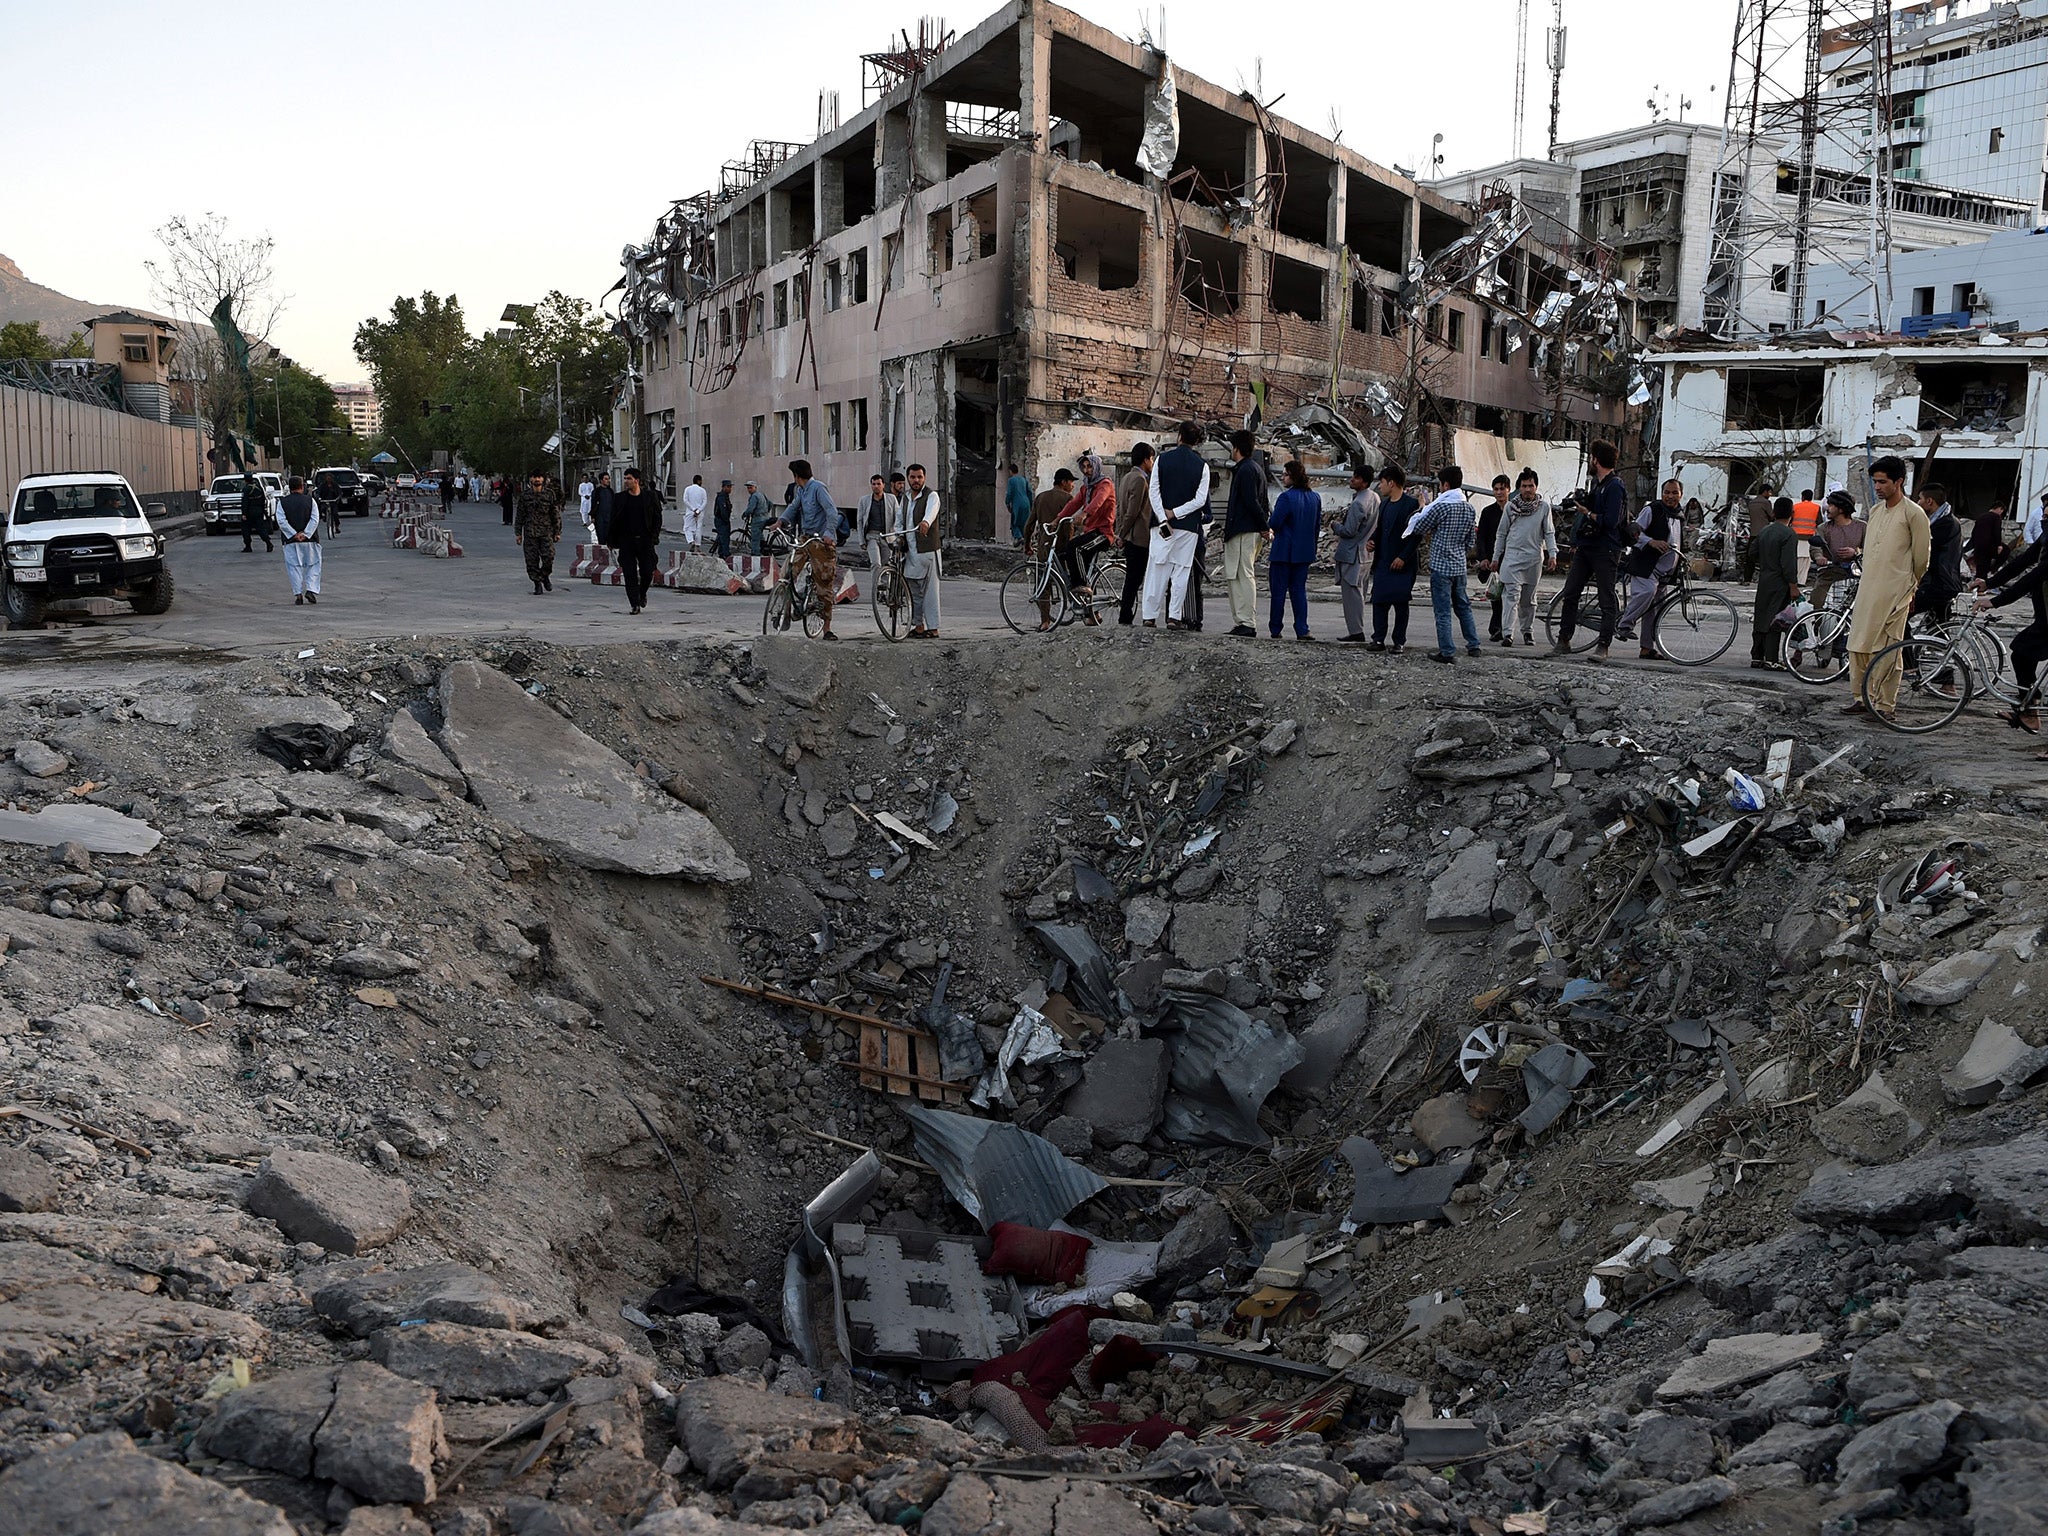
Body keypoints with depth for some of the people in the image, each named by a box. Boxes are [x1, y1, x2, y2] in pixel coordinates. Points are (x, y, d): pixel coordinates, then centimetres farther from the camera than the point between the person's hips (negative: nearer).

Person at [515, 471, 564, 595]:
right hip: (530, 533, 1)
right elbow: (520, 515, 10)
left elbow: (556, 514, 5)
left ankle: (545, 576, 18)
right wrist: (518, 533, 7)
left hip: (546, 532, -1)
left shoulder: (550, 494, 2)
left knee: (548, 557, -10)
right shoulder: (525, 495, 5)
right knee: (532, 561, -1)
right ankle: (537, 584, 10)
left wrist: (557, 532, 2)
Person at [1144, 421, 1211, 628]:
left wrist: (1163, 519, -8)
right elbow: (1200, 500, -6)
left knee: (1157, 569, 3)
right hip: (1188, 526, 0)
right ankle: (1174, 617, 1)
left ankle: (1150, 616, 2)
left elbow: (1153, 492, -5)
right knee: (1181, 570, 4)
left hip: (1162, 523, 1)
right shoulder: (1201, 465, 0)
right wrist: (1175, 513, -7)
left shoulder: (1162, 459, 1)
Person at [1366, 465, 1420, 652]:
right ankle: (1379, 639, 9)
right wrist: (1372, 541, 2)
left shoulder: (1411, 504, -10)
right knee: (1379, 601, 4)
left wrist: (1403, 557, -18)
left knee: (1401, 604, 1)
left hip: (1401, 564, -7)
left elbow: (1416, 533, -13)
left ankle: (1400, 641, 9)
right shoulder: (1384, 504, 14)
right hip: (1382, 562, 7)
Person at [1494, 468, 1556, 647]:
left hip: (1534, 558, 1)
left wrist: (1552, 554, -3)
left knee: (1529, 598, 9)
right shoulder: (1510, 506, 5)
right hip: (1512, 556, -1)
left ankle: (1528, 631, 20)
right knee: (1512, 594, -12)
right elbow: (1502, 533, 12)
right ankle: (1507, 632, -19)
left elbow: (1549, 533, 8)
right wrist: (1496, 557, 11)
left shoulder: (1544, 506, 5)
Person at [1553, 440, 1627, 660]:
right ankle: (1563, 641, 10)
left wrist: (1588, 513, -8)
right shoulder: (1596, 483, 17)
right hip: (1584, 547, 9)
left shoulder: (1614, 486, -10)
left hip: (1604, 550, -9)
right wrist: (1575, 542, 17)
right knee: (1570, 594, 6)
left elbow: (1610, 522, -19)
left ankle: (1603, 647, -3)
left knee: (1607, 601, -3)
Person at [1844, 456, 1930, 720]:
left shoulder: (1913, 514, -8)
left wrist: (1908, 588, 8)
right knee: (1858, 645, 6)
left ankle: (1884, 704, 3)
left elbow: (1921, 559, -2)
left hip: (1894, 594, -7)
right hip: (1867, 589, 7)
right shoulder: (1875, 510, 14)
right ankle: (1859, 696, 16)